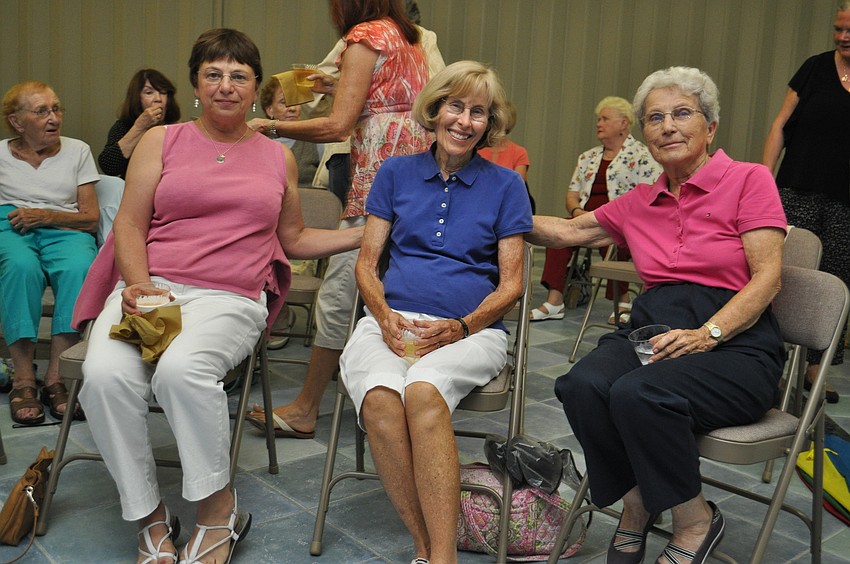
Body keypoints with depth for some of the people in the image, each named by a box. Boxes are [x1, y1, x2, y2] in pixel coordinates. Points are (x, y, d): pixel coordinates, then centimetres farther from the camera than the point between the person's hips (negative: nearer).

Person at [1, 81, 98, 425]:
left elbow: (91, 218, 10)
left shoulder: (77, 151, 16)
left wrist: (46, 216, -7)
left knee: (78, 268, -37)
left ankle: (55, 378, -35)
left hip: (64, 231, 1)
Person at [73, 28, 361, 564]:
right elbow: (130, 224, 8)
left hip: (230, 298, -1)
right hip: (149, 285, 1)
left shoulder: (278, 157, 18)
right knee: (106, 373, -30)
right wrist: (138, 284, -10)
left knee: (182, 368, -34)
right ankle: (151, 517, -10)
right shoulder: (160, 141, 14)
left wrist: (368, 234, 19)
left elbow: (294, 239, 27)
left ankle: (220, 510, -13)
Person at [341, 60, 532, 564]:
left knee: (423, 391, -35)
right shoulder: (397, 173, 15)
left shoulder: (505, 185, 11)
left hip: (472, 328, -1)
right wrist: (385, 316, -8)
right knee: (380, 399, -32)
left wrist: (461, 327, -11)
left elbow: (511, 284, 7)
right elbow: (366, 263, 13)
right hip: (392, 322, 2)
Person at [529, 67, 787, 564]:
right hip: (653, 328, 4)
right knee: (583, 384, -28)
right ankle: (636, 505, -2)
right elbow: (567, 230, 27)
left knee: (638, 393, -34)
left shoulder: (749, 179, 2)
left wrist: (708, 333, -21)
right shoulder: (639, 203, 17)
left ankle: (696, 520, -6)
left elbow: (767, 277, -6)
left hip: (735, 340, -4)